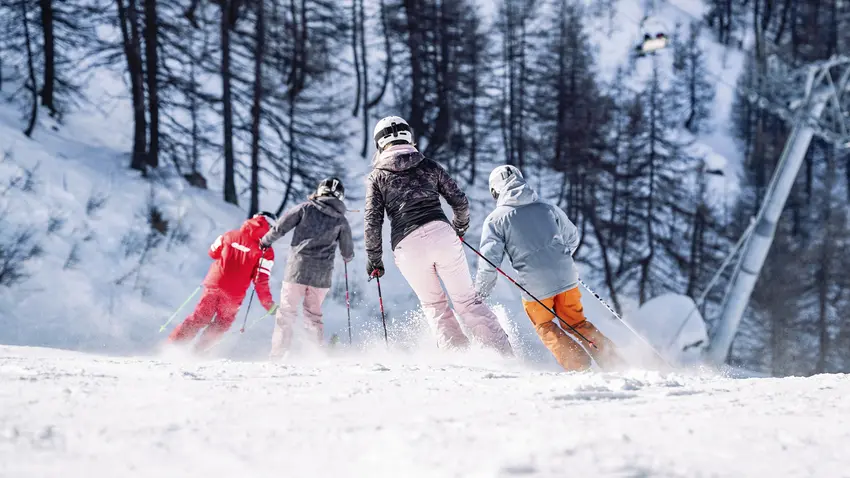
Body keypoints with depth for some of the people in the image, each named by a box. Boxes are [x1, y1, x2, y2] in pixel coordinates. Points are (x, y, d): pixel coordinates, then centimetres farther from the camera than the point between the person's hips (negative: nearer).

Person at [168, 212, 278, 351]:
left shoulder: (230, 235, 2)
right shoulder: (265, 251, -10)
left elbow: (213, 252, 16)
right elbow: (261, 281, -13)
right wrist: (269, 304, -6)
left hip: (213, 285, 3)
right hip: (233, 296, -3)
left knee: (199, 319, 17)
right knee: (220, 326, 17)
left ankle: (172, 344, 14)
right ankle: (198, 351, 11)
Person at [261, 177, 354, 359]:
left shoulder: (306, 208, 0)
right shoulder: (341, 221, 7)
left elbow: (280, 228, 0)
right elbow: (348, 255, 12)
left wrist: (266, 241, 18)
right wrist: (347, 256, 37)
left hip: (297, 269, -2)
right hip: (322, 274, 2)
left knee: (286, 312, 2)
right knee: (313, 315, 17)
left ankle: (277, 356, -7)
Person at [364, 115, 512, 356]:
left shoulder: (377, 177, 11)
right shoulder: (428, 166, 16)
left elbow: (373, 222, 4)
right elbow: (460, 201, 17)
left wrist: (374, 259, 14)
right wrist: (460, 227, 36)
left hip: (407, 246, -1)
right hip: (441, 234, 1)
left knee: (434, 307, 16)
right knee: (467, 300, 7)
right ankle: (503, 353, -1)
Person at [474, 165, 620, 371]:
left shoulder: (495, 219, 0)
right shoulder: (547, 209, 12)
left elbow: (490, 258, -7)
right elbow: (572, 237, 22)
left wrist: (480, 291, 5)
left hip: (535, 286, -3)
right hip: (565, 276, 4)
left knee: (545, 327, 19)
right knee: (577, 322, 21)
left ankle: (580, 367, 7)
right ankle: (610, 360, 13)